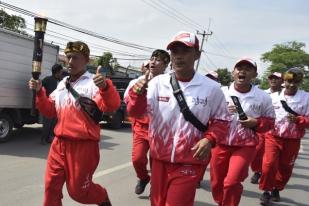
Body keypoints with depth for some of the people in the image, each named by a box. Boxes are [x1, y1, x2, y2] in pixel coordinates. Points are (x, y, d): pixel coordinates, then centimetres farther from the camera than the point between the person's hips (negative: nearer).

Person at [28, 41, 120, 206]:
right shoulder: (62, 84, 14)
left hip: (83, 145, -6)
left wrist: (106, 87, -45)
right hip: (60, 143, 7)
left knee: (77, 190, 6)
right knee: (51, 186, 12)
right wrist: (39, 92, 3)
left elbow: (111, 105, -25)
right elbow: (50, 111, 18)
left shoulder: (93, 83, -10)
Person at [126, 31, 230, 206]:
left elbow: (221, 120, 4)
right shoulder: (158, 82, -4)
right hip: (159, 158, 3)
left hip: (189, 162, -3)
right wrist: (138, 95, -31)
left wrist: (209, 139, -14)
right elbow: (137, 113, -10)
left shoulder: (211, 88, -7)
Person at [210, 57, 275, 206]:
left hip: (245, 146, -1)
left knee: (231, 183, -11)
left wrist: (256, 123, -13)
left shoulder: (263, 97, -3)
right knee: (216, 183, 12)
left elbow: (270, 121, 7)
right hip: (220, 144, 2)